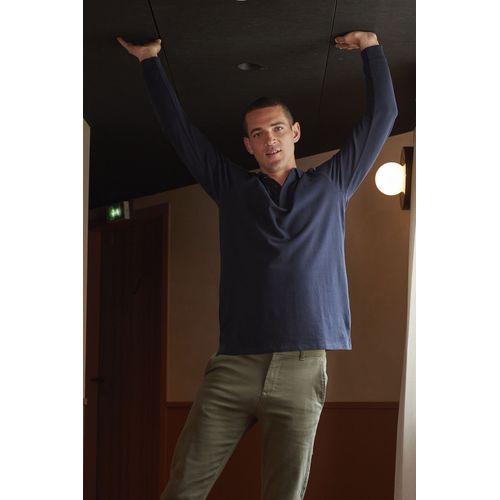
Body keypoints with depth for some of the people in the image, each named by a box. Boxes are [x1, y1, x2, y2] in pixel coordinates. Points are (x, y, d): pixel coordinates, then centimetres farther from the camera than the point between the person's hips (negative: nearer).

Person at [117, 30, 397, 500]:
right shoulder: (232, 188, 18)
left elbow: (382, 115, 21)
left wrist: (371, 48, 23)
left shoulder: (330, 184, 17)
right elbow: (178, 127, 23)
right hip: (233, 366, 1)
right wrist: (150, 61, 28)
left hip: (303, 368, 0)